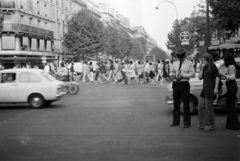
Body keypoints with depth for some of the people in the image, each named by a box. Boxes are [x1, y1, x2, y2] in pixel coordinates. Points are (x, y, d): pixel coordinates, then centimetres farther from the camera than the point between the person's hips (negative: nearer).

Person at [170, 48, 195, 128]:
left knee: (186, 104, -1)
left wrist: (183, 75, -16)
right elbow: (171, 72, 21)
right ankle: (176, 121, 20)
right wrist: (172, 75, -3)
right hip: (176, 84, 4)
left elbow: (193, 74, -7)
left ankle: (186, 123, 8)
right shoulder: (175, 63, 13)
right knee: (176, 103, 9)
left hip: (184, 84, -4)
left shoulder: (189, 64, 0)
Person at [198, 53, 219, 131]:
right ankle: (202, 124, 15)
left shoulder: (213, 66, -5)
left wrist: (216, 88, -17)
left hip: (210, 89, -8)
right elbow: (200, 77, 8)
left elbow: (217, 77, -10)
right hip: (204, 88, 8)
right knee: (201, 106, 6)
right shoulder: (204, 68, 15)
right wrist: (202, 68, -1)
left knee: (208, 108, -4)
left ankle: (210, 126, 6)